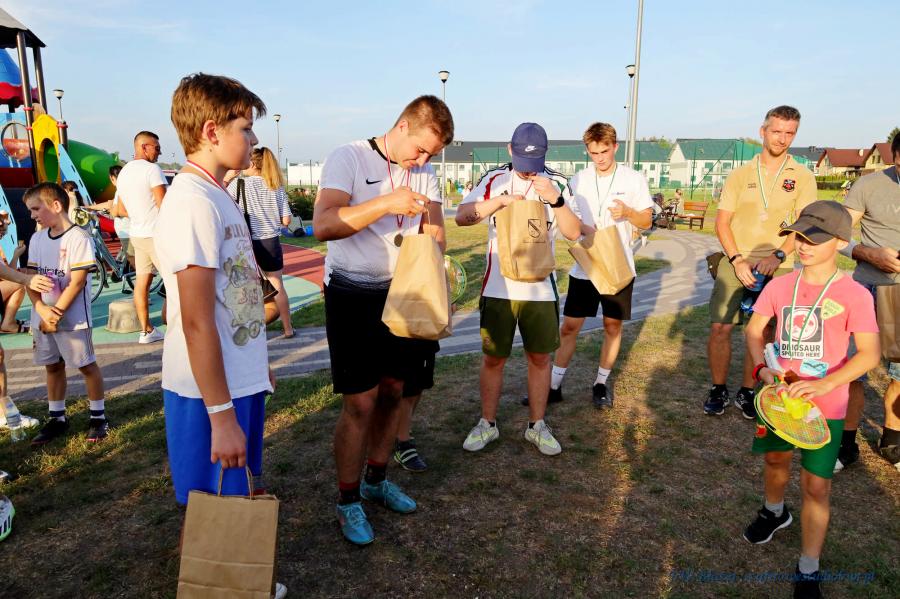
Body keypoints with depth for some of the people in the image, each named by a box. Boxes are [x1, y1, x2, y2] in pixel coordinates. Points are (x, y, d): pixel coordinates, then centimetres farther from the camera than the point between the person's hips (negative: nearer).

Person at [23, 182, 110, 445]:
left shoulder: (79, 238, -12)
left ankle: (98, 416, 15)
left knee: (86, 365, 3)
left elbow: (76, 283, -16)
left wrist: (56, 314, -15)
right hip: (42, 318, 7)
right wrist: (42, 310, -11)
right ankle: (57, 419, 26)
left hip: (72, 319, -6)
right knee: (53, 366, 14)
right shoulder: (37, 239, 8)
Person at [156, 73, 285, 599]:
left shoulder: (216, 195, 8)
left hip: (239, 379, 9)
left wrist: (258, 364, 20)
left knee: (237, 500, 23)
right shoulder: (193, 202, -21)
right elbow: (196, 321, -24)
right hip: (210, 394, -9)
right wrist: (221, 415, -21)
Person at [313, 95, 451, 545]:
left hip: (400, 293, 6)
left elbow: (435, 234, 5)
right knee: (361, 402, -4)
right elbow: (323, 225, -24)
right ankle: (347, 502, 14)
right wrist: (386, 203, -32)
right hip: (352, 296, -6)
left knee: (392, 391, 12)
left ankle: (376, 480, 32)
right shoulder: (349, 158, -11)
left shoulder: (424, 173, 7)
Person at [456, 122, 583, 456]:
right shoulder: (494, 179, 0)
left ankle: (537, 426, 26)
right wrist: (500, 200, -22)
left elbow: (574, 233, -6)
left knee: (540, 357, 9)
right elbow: (462, 217, -8)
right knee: (493, 357, 7)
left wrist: (555, 200, -22)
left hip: (541, 287, 1)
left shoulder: (556, 184, 0)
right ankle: (487, 424, 24)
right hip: (498, 287, 0)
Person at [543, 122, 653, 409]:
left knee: (613, 326, 8)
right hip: (584, 265, 1)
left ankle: (602, 383, 24)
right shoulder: (578, 180, 3)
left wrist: (627, 212, -20)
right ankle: (554, 385, 10)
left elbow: (647, 222, 2)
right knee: (570, 325, 1)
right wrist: (583, 227, -15)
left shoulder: (634, 179, -1)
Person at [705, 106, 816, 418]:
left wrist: (778, 255, -18)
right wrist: (737, 260, -10)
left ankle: (746, 392, 22)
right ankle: (718, 390, 13)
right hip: (735, 263, 0)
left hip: (777, 269, 0)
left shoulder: (803, 177, 4)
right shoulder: (740, 174, 7)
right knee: (719, 328, -5)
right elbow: (722, 222, 3)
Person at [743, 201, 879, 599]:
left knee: (816, 486, 1)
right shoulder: (779, 286, -3)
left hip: (824, 404, -4)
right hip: (780, 395, 4)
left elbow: (870, 353, -18)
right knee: (776, 458, 25)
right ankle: (774, 511, 55)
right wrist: (762, 368, -15)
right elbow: (754, 331, 3)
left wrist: (825, 384, -30)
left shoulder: (854, 295, -14)